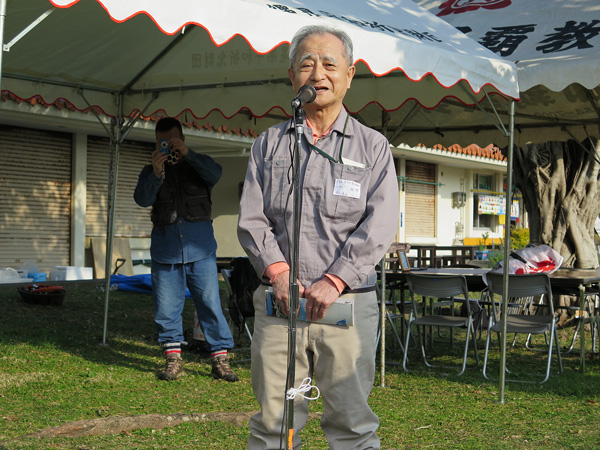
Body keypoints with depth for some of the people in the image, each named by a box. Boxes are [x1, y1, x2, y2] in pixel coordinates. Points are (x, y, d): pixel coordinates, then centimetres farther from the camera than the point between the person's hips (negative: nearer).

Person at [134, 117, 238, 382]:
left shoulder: (197, 165, 12)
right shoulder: (150, 172, 14)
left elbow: (215, 174, -11)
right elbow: (142, 199, -5)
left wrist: (187, 154, -23)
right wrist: (156, 174, -21)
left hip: (199, 249, -1)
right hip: (165, 250, 1)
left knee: (210, 304, -4)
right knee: (166, 309, 2)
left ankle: (220, 360, 1)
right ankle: (173, 360, 12)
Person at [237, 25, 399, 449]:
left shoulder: (373, 146, 8)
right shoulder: (269, 144, 14)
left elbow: (379, 224, -3)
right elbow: (251, 219, 7)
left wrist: (333, 281, -14)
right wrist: (277, 272, -10)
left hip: (347, 303, -1)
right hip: (278, 301, 2)